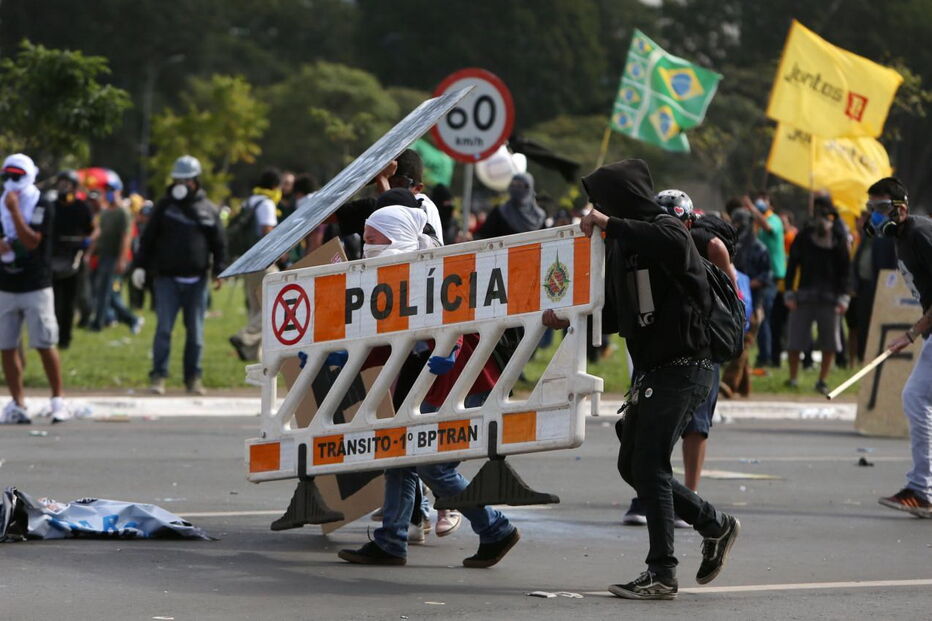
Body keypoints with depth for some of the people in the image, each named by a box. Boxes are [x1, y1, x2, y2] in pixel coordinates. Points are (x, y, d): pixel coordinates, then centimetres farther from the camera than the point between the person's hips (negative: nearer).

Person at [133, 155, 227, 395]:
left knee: (195, 331, 5)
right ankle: (158, 376, -2)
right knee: (163, 328, -6)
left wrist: (219, 271, 0)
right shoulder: (165, 206, 6)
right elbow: (148, 238, 6)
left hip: (196, 279, 1)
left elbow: (219, 243, 9)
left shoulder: (208, 210, 7)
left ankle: (193, 378, 12)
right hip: (166, 277, -1)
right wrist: (141, 265, 0)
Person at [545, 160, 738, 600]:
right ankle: (714, 525, 26)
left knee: (649, 465, -12)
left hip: (682, 369, -10)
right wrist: (569, 321, 8)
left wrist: (610, 225, -33)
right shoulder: (621, 246, 15)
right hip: (651, 371, 10)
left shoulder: (665, 230, -12)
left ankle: (661, 573, -8)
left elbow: (674, 244, -39)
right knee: (632, 464, 13)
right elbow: (615, 314, 21)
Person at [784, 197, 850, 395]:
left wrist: (843, 297, -2)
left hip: (829, 297, 0)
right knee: (795, 341, -1)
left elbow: (844, 270, 6)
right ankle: (792, 378, 11)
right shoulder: (803, 238, 5)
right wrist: (790, 294, -2)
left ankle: (822, 381, 13)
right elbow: (792, 266, 6)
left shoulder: (839, 240, 5)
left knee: (829, 342, 2)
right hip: (804, 295, 0)